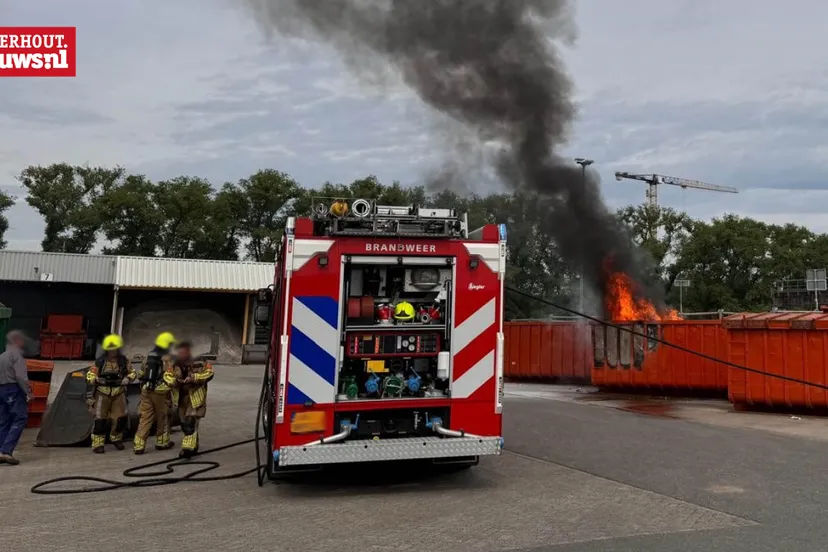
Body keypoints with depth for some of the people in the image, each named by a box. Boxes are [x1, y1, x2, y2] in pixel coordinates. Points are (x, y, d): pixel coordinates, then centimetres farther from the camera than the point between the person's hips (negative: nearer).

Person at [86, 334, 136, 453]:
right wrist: (98, 380, -25)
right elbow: (89, 376, -5)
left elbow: (132, 373, 10)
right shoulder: (100, 362, -7)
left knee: (121, 418, 5)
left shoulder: (123, 361, 1)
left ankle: (116, 438, 29)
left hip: (119, 394, 3)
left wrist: (127, 379, -10)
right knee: (100, 420, -4)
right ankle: (98, 444, 6)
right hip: (103, 394, -3)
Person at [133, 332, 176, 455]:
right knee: (163, 418, 10)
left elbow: (140, 374, 18)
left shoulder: (148, 357, 11)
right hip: (161, 392, -5)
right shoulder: (167, 358, -9)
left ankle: (138, 445, -1)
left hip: (146, 391, 5)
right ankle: (162, 442, 22)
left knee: (145, 418, 5)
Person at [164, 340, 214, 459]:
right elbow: (167, 375, 3)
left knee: (191, 423, -17)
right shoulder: (176, 365, 7)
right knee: (185, 424, 13)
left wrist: (193, 378, -28)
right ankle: (193, 447, 28)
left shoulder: (199, 363, -10)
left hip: (195, 397, -7)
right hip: (181, 398, 7)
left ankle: (188, 448, -20)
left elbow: (209, 373, -19)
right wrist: (175, 381, -18)